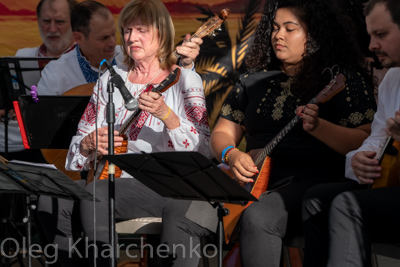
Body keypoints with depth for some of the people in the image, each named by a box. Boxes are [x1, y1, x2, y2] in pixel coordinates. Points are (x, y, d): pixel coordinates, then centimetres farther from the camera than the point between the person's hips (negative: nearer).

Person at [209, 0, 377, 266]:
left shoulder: (342, 78, 2)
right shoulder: (254, 80, 18)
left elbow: (367, 142, -7)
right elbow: (222, 132, 19)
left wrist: (317, 126, -23)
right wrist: (232, 154, -5)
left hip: (313, 182, -5)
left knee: (258, 216, -37)